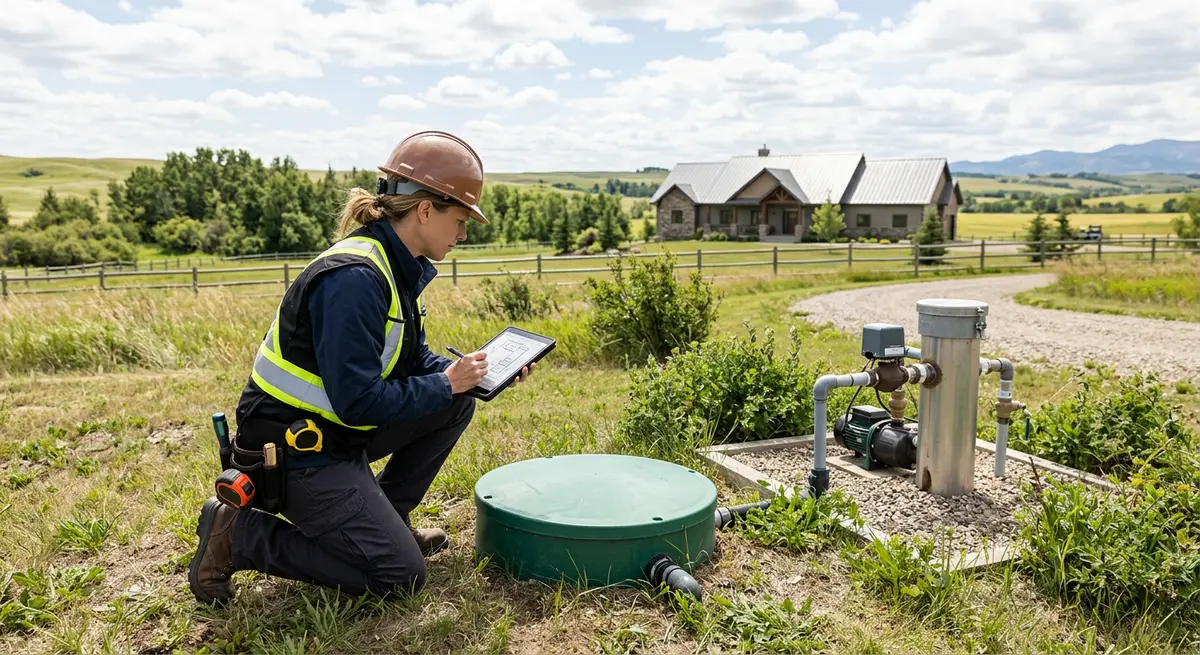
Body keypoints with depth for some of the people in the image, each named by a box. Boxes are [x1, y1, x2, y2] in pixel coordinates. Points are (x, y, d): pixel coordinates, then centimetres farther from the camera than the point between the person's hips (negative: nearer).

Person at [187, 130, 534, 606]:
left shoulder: (396, 268, 5)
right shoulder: (353, 279, -26)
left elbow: (412, 360, 14)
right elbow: (358, 402, -28)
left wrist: (469, 374, 0)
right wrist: (446, 384, -17)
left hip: (337, 431, 9)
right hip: (291, 449, -9)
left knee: (457, 405, 5)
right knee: (399, 576, -10)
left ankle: (383, 520, 15)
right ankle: (237, 533, -1)